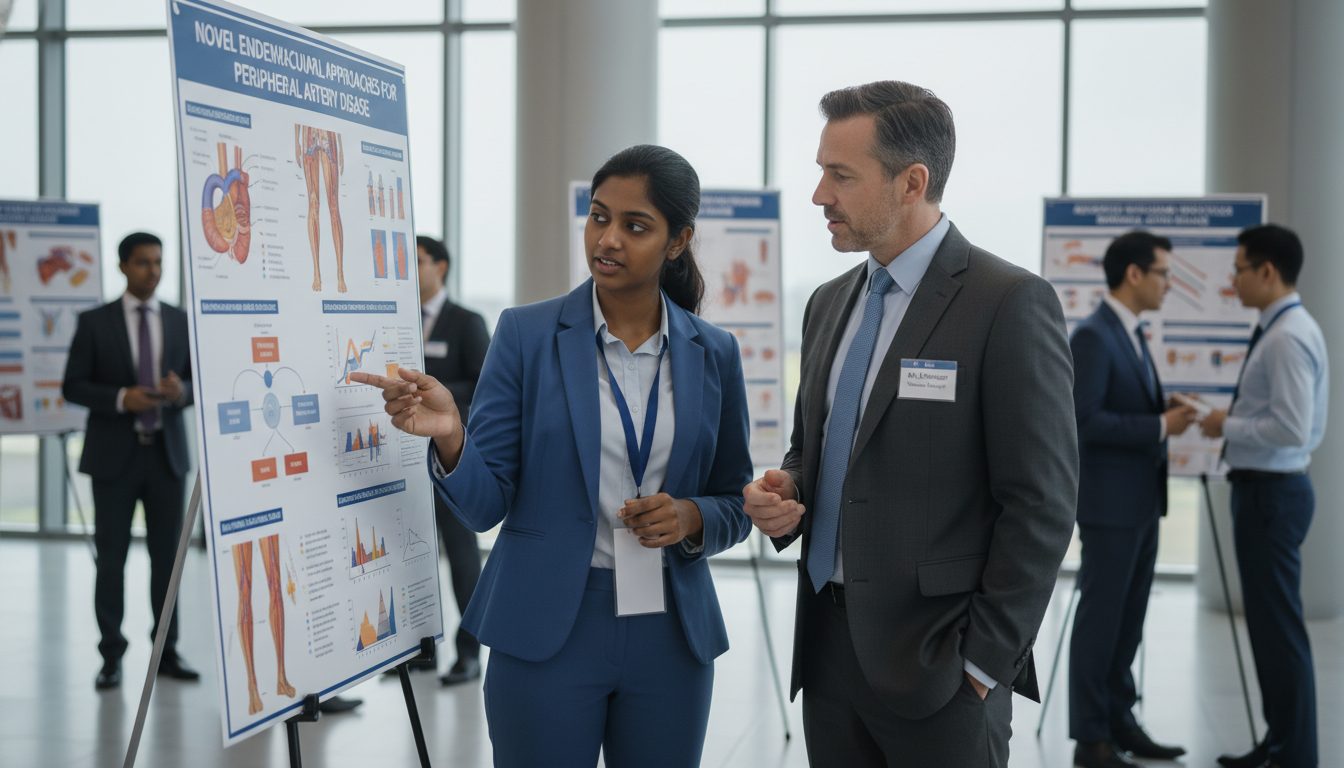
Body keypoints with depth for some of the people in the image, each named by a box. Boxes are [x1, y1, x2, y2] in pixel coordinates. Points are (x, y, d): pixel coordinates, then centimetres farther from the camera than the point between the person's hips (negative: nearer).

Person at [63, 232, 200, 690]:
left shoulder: (182, 322, 8)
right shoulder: (94, 323, 0)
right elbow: (73, 386, -2)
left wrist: (182, 391, -13)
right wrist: (121, 398, -18)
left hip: (167, 453, 2)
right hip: (114, 455, -2)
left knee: (168, 554, 6)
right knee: (111, 556, 0)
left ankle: (167, 651, 15)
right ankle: (111, 656, 9)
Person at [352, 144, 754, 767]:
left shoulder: (713, 354, 3)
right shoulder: (527, 335, -3)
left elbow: (735, 503, 11)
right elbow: (486, 505, -5)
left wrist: (692, 518, -11)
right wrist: (449, 437, -25)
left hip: (671, 638, 2)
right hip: (546, 637, -2)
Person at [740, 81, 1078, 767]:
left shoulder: (1010, 305, -11)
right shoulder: (829, 304, 12)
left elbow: (1041, 504, -12)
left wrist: (984, 661, -13)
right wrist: (784, 493, 1)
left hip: (937, 661, -6)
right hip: (828, 652, 7)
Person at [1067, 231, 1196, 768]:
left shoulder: (1133, 336, 15)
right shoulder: (1092, 336, -16)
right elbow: (1084, 421, -22)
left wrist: (1167, 417, 4)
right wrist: (1160, 426, -19)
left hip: (1140, 502, 9)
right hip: (1109, 503, -9)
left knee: (1128, 620, 13)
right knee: (1100, 618, -3)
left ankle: (1119, 722, 22)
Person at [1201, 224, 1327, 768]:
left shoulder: (1287, 338, -19)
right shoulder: (1284, 330, 13)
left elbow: (1292, 429, -25)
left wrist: (1228, 426, -13)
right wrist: (1236, 421, 12)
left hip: (1271, 493, -11)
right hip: (1266, 487, 11)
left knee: (1279, 627, -4)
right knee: (1267, 621, 16)